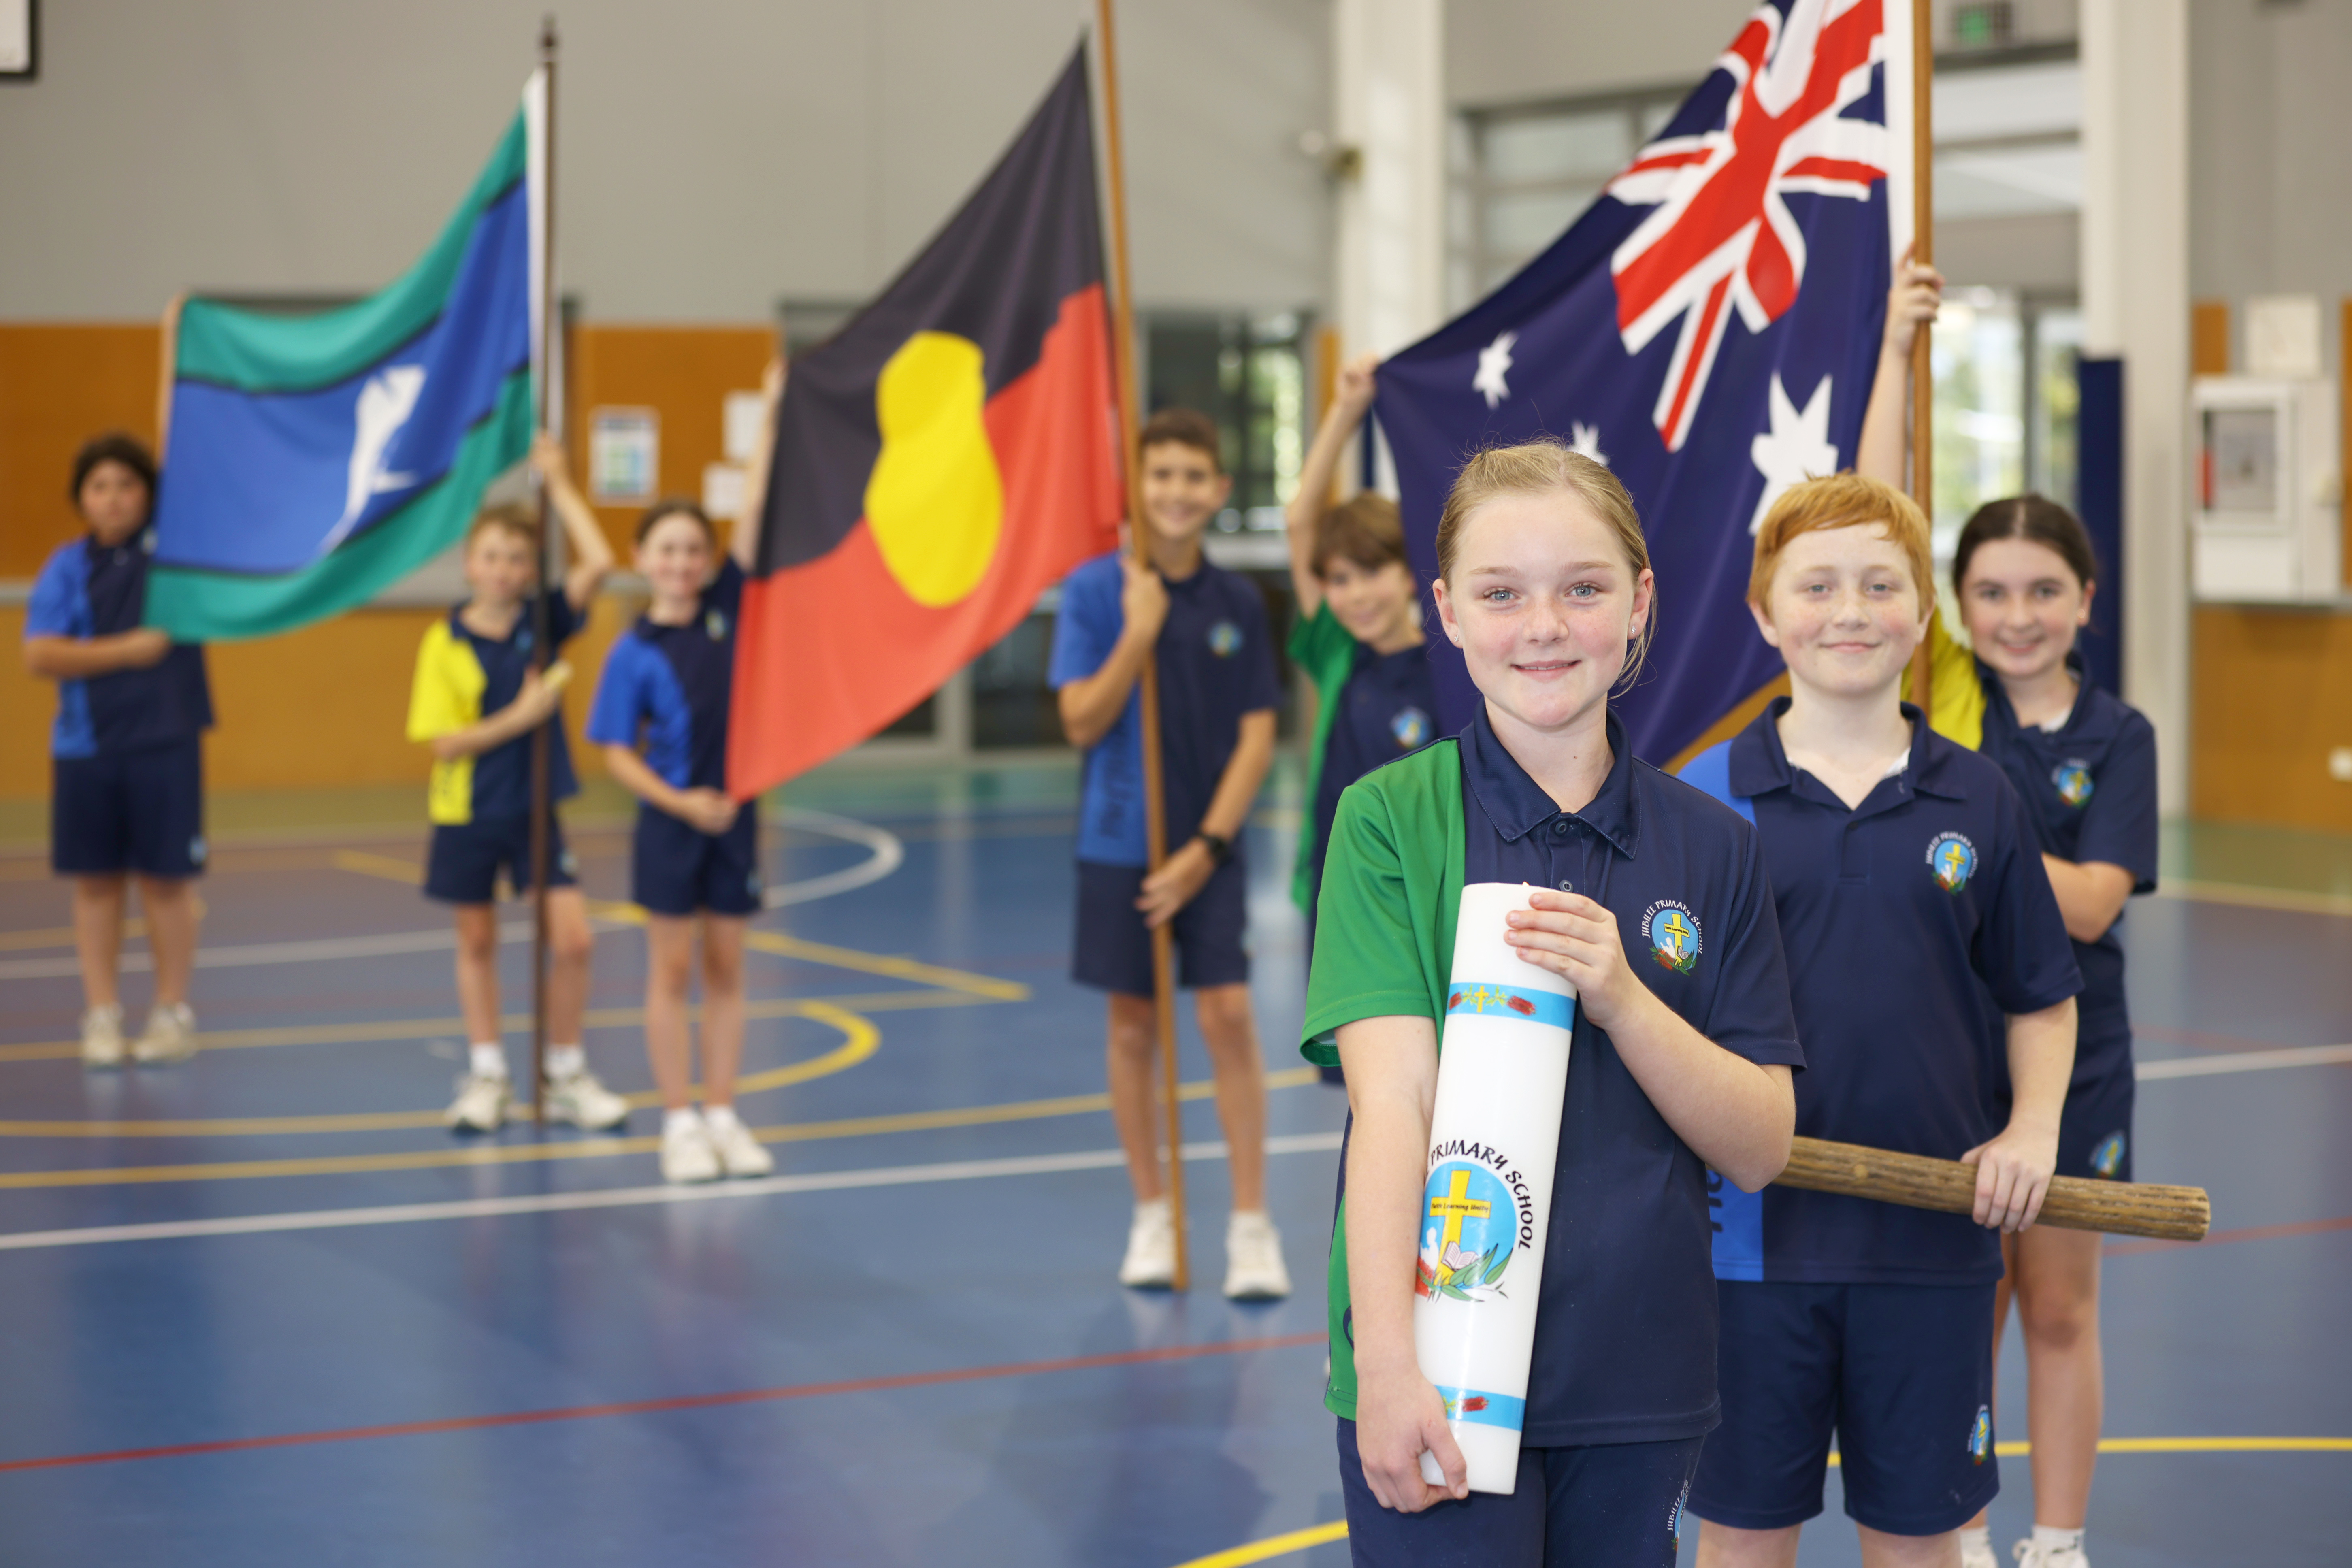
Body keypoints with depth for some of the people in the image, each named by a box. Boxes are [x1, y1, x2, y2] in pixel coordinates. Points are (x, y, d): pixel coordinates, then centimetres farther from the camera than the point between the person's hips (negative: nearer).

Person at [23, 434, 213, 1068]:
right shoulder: (69, 567, 2)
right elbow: (40, 655, -7)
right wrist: (127, 650, -12)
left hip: (164, 742, -1)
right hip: (85, 747, 1)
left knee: (167, 878, 3)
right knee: (96, 880, 7)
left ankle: (173, 1014, 13)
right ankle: (102, 1015, 15)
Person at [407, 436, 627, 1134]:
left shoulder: (543, 624, -4)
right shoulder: (444, 644, -10)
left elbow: (598, 562, -18)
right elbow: (445, 742, -14)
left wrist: (558, 482, -15)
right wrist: (519, 717, -22)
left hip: (534, 808, 1)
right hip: (467, 814, -1)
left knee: (572, 938, -5)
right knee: (477, 941, 11)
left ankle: (566, 1076, 9)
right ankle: (487, 1075, 23)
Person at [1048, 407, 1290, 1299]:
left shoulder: (1238, 603, 0)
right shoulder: (1096, 590, -4)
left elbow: (1256, 738, -2)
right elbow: (1083, 723, -8)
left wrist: (1207, 847, -10)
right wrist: (1140, 633, -19)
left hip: (1211, 847, 0)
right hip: (1121, 845, 0)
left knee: (1228, 1016, -7)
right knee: (1132, 1026, 7)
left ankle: (1251, 1224, -1)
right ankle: (1153, 1215, 19)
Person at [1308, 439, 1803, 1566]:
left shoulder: (1712, 849, 6)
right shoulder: (1391, 819, -3)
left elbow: (1759, 1148, 3)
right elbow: (1392, 1102, -12)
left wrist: (1620, 997, -13)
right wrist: (1386, 1362, -22)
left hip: (1640, 1383, 3)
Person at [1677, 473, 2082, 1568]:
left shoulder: (1977, 802, 4)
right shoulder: (1705, 799, -1)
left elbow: (2040, 997, 13)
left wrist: (2032, 1129, -3)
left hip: (1933, 1239, 1)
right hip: (1753, 1231, -1)